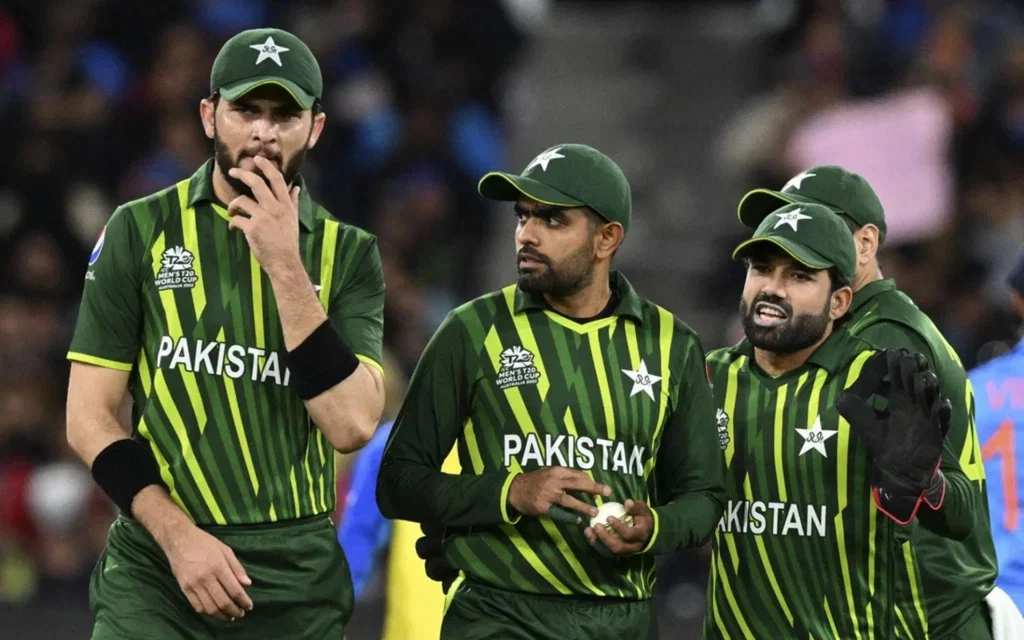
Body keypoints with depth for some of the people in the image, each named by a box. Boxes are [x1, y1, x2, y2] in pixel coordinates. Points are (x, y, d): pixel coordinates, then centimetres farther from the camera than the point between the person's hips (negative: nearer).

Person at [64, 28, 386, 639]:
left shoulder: (347, 254, 4)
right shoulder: (141, 230, 3)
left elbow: (351, 425, -10)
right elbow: (90, 417, 0)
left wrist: (286, 267, -14)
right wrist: (179, 536, -12)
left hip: (297, 583, 1)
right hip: (155, 572, -1)